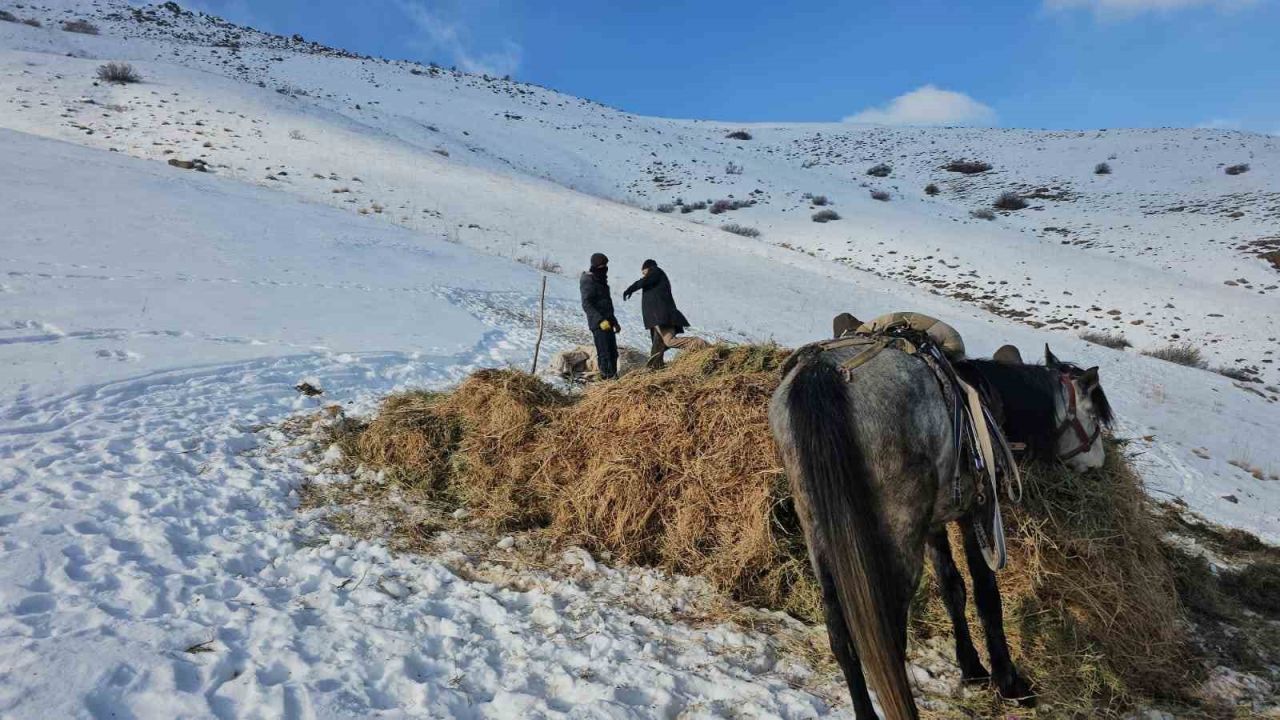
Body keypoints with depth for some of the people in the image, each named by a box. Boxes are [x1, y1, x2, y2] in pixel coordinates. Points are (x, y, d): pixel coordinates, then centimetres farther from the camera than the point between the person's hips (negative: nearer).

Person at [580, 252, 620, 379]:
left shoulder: (601, 281, 20)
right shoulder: (589, 282, -9)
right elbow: (587, 304, -19)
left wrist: (614, 321, 27)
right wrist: (600, 320, -27)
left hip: (607, 322, 9)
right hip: (598, 324, -9)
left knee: (613, 353, 10)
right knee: (604, 354, -10)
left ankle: (614, 377, 16)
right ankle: (607, 378, -9)